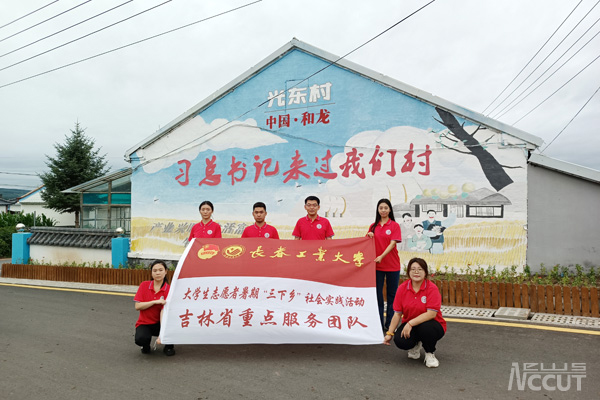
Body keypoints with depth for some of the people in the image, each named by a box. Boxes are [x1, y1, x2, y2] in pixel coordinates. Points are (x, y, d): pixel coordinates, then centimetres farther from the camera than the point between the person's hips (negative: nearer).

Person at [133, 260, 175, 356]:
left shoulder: (168, 289, -12)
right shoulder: (144, 285, -6)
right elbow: (137, 306, -12)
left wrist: (162, 334, -33)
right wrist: (155, 302, -25)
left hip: (158, 323, 0)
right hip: (144, 323, 0)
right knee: (140, 339, -32)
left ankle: (169, 346, -2)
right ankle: (146, 346, 7)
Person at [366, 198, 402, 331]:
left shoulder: (394, 225, -3)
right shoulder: (373, 226, 8)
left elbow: (392, 243, -12)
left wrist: (381, 256, -23)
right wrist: (369, 236, -7)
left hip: (392, 265, -3)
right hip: (376, 265, 3)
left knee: (392, 295, 6)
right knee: (377, 295, 4)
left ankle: (389, 324, 15)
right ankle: (379, 324, 13)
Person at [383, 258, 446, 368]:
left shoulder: (432, 288, -15)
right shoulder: (402, 288, -5)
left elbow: (431, 313, -23)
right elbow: (397, 313, -1)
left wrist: (410, 323, -29)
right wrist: (389, 333, -7)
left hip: (430, 324, -3)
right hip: (409, 325, 3)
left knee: (426, 328, -38)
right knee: (400, 341, -26)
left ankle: (430, 354, -3)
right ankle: (415, 346, 14)